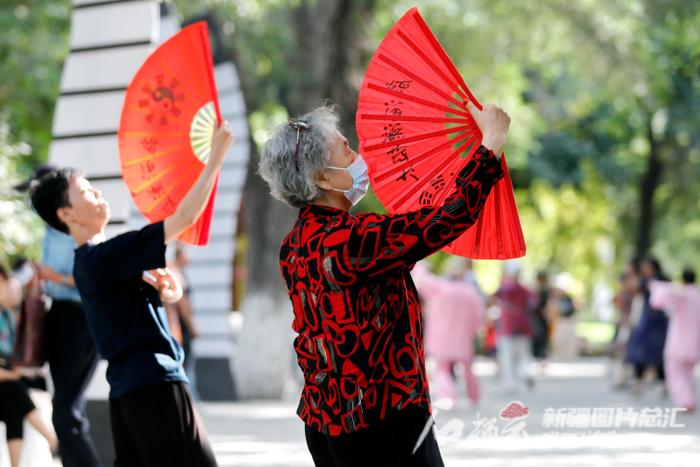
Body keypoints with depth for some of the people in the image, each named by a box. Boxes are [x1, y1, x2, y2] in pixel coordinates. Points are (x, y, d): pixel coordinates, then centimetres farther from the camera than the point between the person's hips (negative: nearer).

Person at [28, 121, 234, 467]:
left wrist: (167, 288, -2)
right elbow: (185, 217, -18)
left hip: (127, 388, 10)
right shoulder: (104, 257, -15)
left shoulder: (93, 262, 16)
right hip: (153, 383, -10)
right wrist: (216, 156, -13)